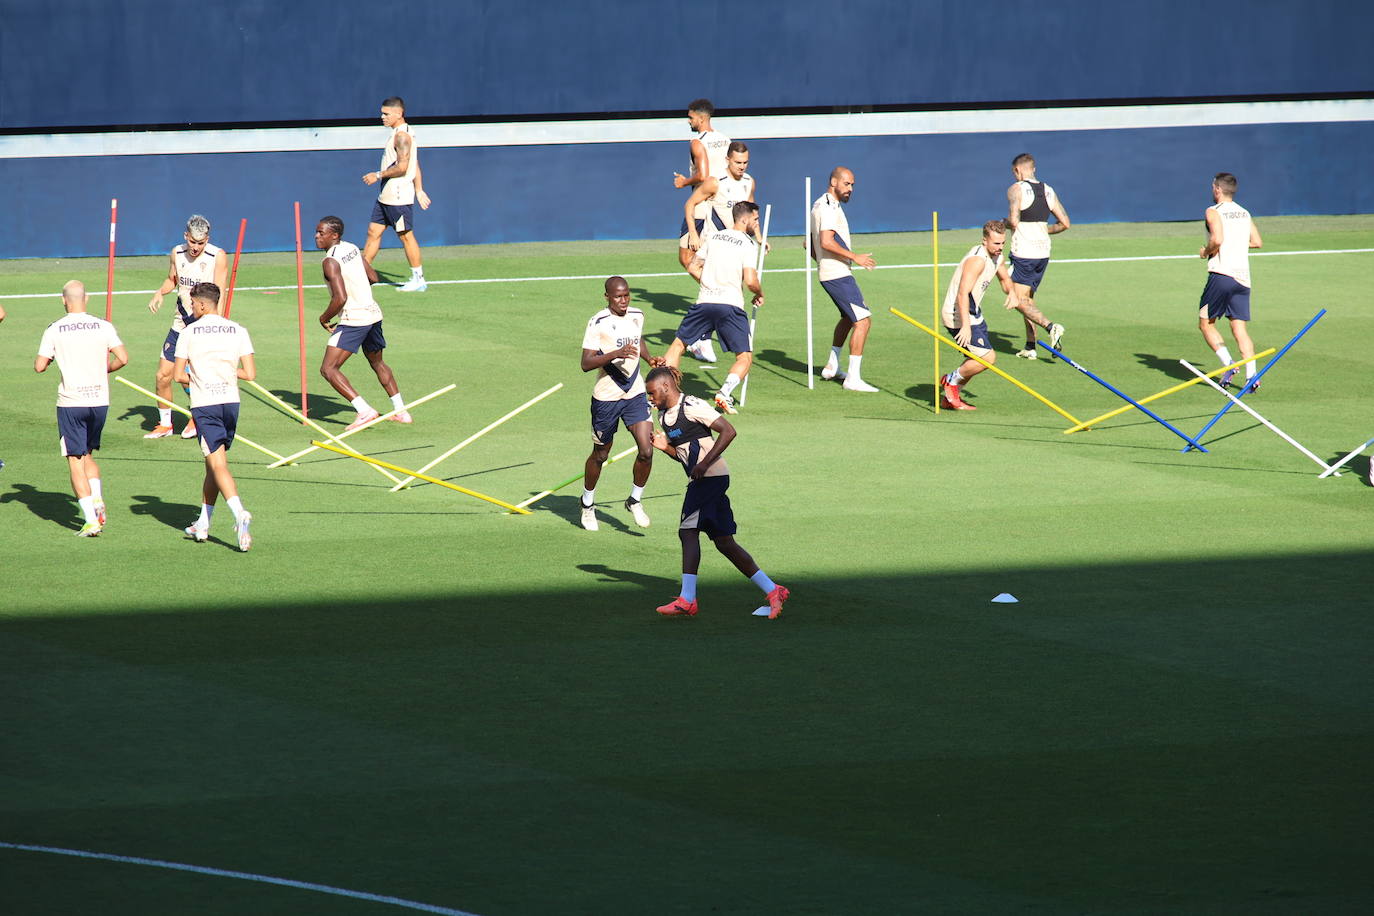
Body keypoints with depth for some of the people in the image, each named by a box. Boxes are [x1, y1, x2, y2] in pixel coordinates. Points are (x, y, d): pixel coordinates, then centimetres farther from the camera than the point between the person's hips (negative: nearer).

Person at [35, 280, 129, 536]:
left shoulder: (55, 330, -4)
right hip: (99, 400, 3)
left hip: (70, 402, -3)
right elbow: (123, 358, -7)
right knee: (87, 454, 22)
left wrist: (48, 358, 17)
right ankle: (97, 499, 1)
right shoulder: (103, 327, -1)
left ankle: (91, 520, -8)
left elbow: (39, 366, -5)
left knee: (76, 461, 1)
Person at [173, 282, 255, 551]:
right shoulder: (238, 331, 4)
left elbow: (178, 375, -1)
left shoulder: (189, 333, -1)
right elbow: (250, 374, 0)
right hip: (231, 401, 4)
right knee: (214, 463, 17)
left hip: (204, 406, -4)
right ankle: (203, 525, 25)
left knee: (218, 465, -8)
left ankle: (240, 514, -30)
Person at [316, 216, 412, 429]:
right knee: (377, 362, 29)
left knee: (328, 369, -9)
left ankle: (365, 411, -17)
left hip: (354, 320, -9)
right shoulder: (352, 249, 8)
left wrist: (325, 318, -10)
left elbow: (340, 298, -25)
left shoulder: (331, 261, -17)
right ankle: (401, 411, 33)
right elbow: (373, 278, 17)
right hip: (373, 313, 9)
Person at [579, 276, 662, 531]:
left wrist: (649, 358, 9)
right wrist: (616, 353, -32)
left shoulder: (637, 316, 4)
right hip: (606, 398, -4)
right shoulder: (598, 323, -15)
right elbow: (586, 363, -21)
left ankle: (635, 500, 13)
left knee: (647, 450, -10)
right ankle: (588, 504, 34)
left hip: (635, 395, 4)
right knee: (600, 455, 10)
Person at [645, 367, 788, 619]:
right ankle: (772, 591, 8)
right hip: (700, 480, 9)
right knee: (724, 543, 5)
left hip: (711, 476, -9)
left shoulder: (692, 406, -12)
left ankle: (687, 600, -12)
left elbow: (728, 431, -17)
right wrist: (664, 447, 3)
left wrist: (704, 464, -22)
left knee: (688, 531, -12)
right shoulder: (664, 416, 16)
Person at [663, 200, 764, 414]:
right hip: (731, 304, -4)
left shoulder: (714, 238, 14)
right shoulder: (748, 245, -2)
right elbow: (750, 281, -11)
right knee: (745, 357, 3)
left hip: (704, 301, 5)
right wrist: (759, 294, 9)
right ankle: (724, 393, -19)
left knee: (678, 344, 19)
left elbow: (693, 267, 19)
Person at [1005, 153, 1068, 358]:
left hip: (1023, 253, -7)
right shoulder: (1048, 191, 10)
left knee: (1019, 301, -4)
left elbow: (1013, 221, -21)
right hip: (1043, 251, 7)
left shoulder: (1016, 189, -9)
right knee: (1028, 298, 16)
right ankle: (1030, 347, 14)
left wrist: (1005, 224, 2)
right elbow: (1064, 223, 9)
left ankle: (1050, 326, -24)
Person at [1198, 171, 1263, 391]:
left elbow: (1217, 240, -20)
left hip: (1221, 274, -5)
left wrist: (1206, 252, -1)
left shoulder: (1214, 212, -5)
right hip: (1243, 277, 5)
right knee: (1240, 329, 3)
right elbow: (1257, 242, 14)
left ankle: (1228, 364, -8)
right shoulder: (1245, 213, 15)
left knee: (1205, 323, 8)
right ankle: (1251, 375, -13)